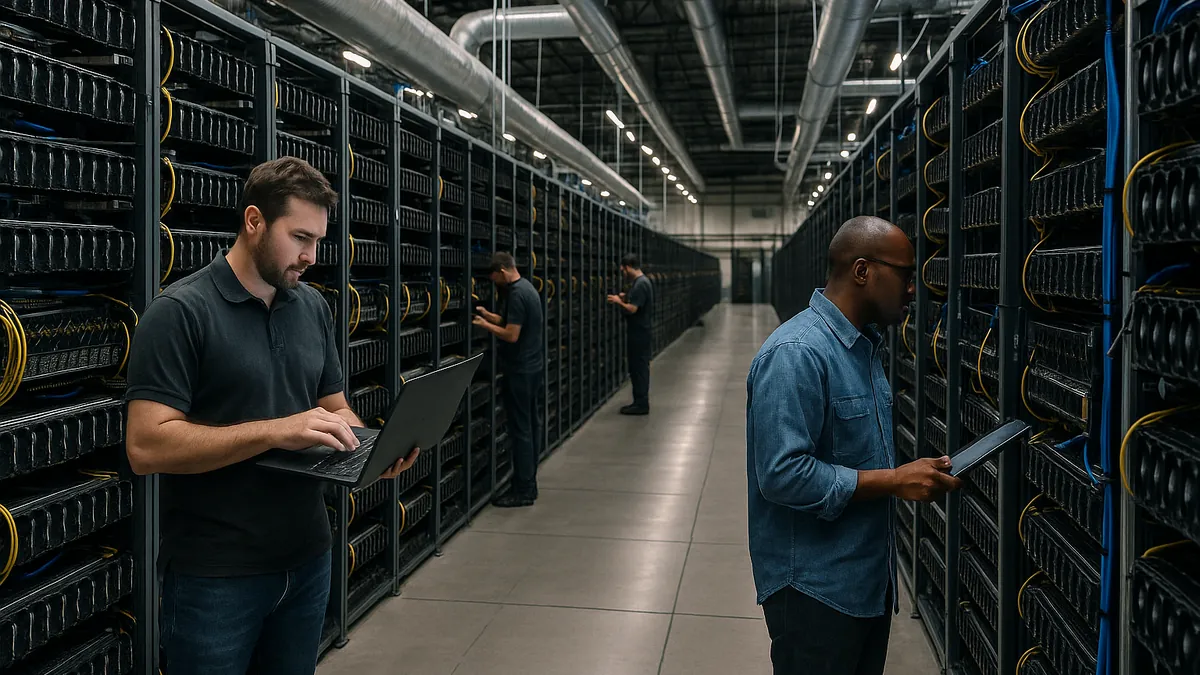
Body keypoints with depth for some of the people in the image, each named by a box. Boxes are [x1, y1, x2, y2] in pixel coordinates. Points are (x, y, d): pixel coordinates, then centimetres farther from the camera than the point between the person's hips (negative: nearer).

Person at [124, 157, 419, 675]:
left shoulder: (313, 307, 6)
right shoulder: (181, 312, -13)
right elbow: (146, 446, -20)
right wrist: (276, 430, -27)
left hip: (308, 559, 6)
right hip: (215, 575, -6)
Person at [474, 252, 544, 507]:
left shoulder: (517, 294, -19)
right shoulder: (527, 288, 13)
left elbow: (511, 335, -22)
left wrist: (485, 325, -9)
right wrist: (490, 316, 16)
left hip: (520, 370, -10)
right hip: (533, 366, 10)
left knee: (521, 429, -5)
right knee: (531, 425, 13)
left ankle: (523, 491, -1)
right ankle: (528, 484, 21)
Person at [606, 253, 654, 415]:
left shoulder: (640, 284, -19)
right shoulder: (642, 281, 13)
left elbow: (632, 309, -23)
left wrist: (619, 302, -8)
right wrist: (626, 298, 11)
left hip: (640, 335, -10)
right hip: (640, 333, 10)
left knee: (639, 368, -4)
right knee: (639, 368, 13)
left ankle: (641, 404, 2)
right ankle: (640, 402, 19)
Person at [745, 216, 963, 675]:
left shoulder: (865, 345, 10)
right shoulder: (796, 353, -22)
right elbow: (783, 474, -28)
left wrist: (918, 475, 6)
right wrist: (894, 481, -23)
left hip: (870, 576, 9)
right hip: (814, 585, -9)